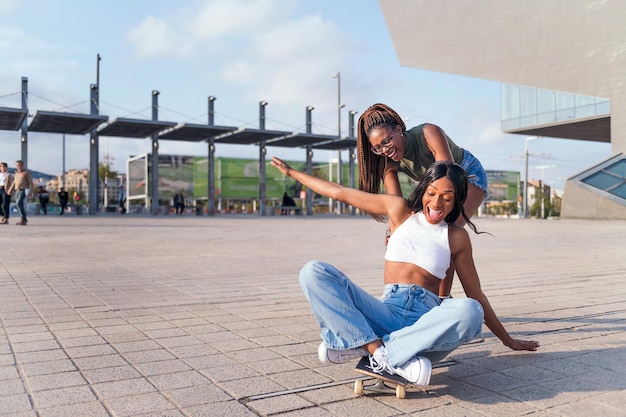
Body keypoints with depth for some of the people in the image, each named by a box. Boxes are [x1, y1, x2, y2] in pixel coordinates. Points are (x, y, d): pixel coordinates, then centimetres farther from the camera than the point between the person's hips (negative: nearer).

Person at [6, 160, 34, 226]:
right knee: (20, 205, 7)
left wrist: (31, 190, -15)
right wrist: (10, 189, 15)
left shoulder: (26, 173, -2)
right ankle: (24, 220, 16)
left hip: (23, 190, -7)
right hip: (17, 191, 7)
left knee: (19, 203, -22)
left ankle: (23, 219, -18)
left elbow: (31, 183, -5)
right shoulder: (16, 173, 16)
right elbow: (14, 182, 25)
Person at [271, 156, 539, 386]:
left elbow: (476, 295, 17)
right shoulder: (400, 210, 10)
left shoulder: (456, 236, 10)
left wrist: (508, 340, 21)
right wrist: (292, 172, 19)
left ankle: (358, 346, -29)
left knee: (469, 311, -37)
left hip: (426, 319, 0)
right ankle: (377, 349, -32)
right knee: (314, 272, -19)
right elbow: (340, 193, 15)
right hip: (387, 312, 1)